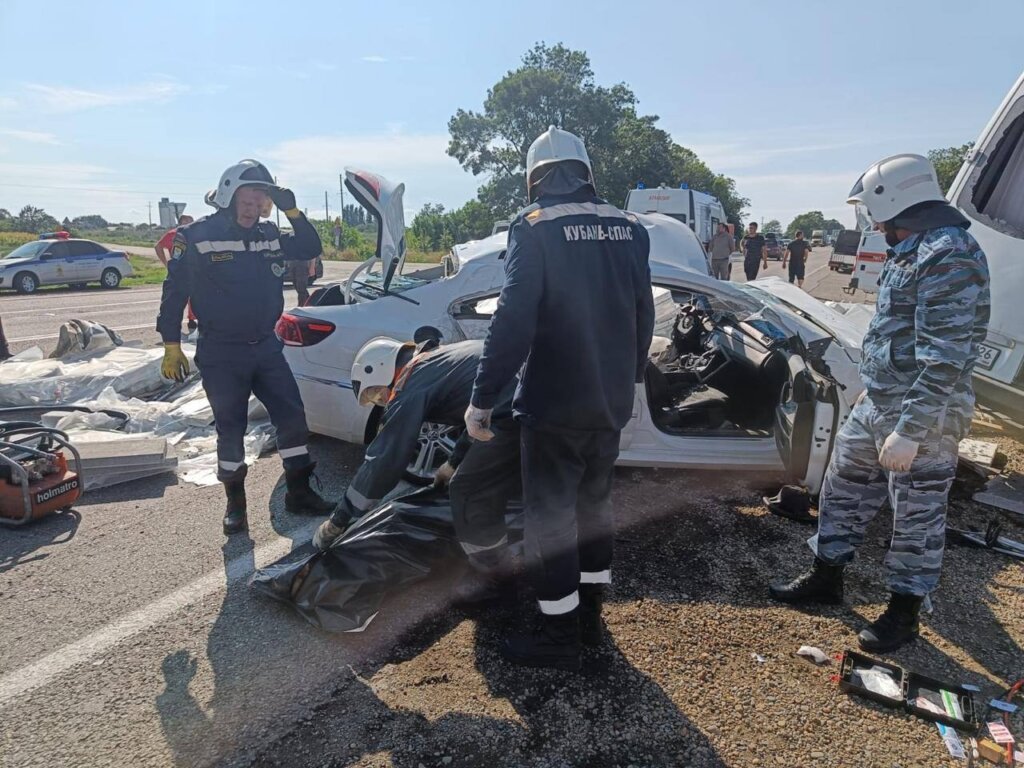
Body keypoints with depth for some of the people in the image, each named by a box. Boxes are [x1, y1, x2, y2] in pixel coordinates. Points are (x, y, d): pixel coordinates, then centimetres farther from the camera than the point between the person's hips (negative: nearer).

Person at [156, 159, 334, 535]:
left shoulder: (268, 235, 7)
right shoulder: (197, 236, -8)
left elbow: (310, 248, 12)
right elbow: (174, 292, -6)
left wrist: (292, 211, -2)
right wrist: (171, 346, -6)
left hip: (267, 348, 5)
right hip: (221, 355, -4)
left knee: (293, 417, 3)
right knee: (231, 430, 4)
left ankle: (299, 492, 17)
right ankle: (235, 503, 22)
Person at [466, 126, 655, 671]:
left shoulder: (535, 227, -11)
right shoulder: (628, 229, 7)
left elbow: (513, 320, -19)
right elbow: (643, 315, 12)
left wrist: (482, 398, -15)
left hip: (553, 403, -6)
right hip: (610, 402, 7)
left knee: (550, 516, 6)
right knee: (594, 503, 20)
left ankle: (559, 636, 18)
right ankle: (589, 614, 34)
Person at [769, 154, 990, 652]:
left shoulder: (950, 256, -20)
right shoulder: (910, 250, 12)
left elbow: (945, 360, -25)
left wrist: (909, 432, -25)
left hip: (921, 415, -9)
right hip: (876, 404, 10)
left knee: (917, 516, 7)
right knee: (842, 487, 16)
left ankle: (903, 613, 25)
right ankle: (826, 578, 33)